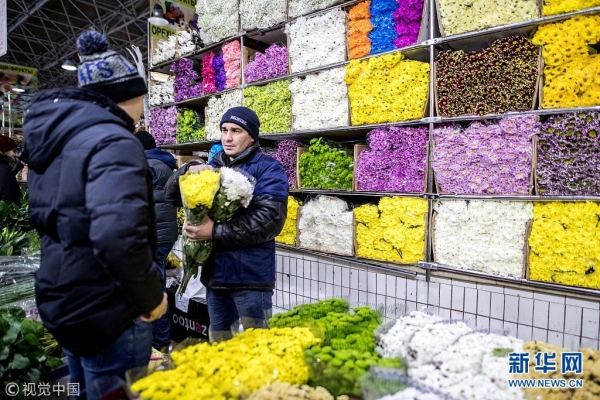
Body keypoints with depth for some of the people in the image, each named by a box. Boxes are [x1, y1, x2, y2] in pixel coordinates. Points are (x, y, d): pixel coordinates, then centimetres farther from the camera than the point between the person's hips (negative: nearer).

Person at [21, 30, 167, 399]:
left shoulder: (55, 136, 9)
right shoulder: (113, 141, -21)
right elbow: (118, 236, -35)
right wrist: (151, 297, -20)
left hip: (63, 299, 9)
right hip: (106, 309, -9)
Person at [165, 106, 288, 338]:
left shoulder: (268, 169, -6)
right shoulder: (212, 167, 12)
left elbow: (270, 219, -20)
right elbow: (171, 195, 8)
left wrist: (215, 233, -22)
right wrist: (188, 170, -13)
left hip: (251, 277, -6)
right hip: (214, 274, 6)